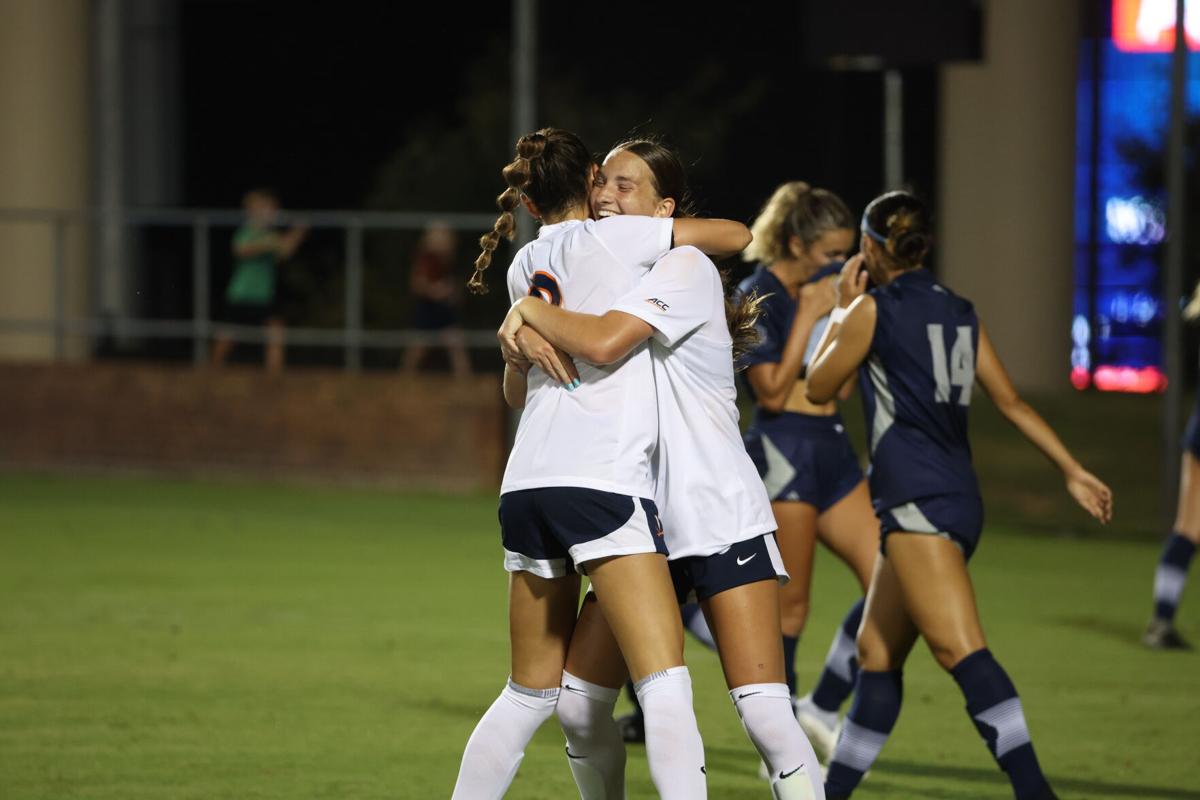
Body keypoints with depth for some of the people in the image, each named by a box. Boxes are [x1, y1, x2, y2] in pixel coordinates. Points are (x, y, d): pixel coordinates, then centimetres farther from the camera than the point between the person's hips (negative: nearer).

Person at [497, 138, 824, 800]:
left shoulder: (685, 268, -10)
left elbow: (603, 344, -27)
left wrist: (528, 310, -11)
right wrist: (522, 345, -9)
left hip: (721, 521, -7)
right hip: (638, 524, 7)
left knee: (765, 716, -18)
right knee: (577, 706, 3)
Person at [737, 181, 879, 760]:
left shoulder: (821, 292, 12)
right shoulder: (757, 300, -11)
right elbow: (772, 392, -18)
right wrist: (809, 316, -18)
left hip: (832, 452, 8)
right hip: (783, 456, -8)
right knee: (789, 606, -1)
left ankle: (821, 708, 14)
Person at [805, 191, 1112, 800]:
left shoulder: (872, 309, -2)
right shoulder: (960, 313, 17)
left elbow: (818, 387, 8)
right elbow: (1011, 402, 15)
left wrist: (841, 310, 18)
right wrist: (1073, 471, 16)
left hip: (917, 497, -9)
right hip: (960, 496, 9)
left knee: (958, 648, -20)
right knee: (877, 652, 15)